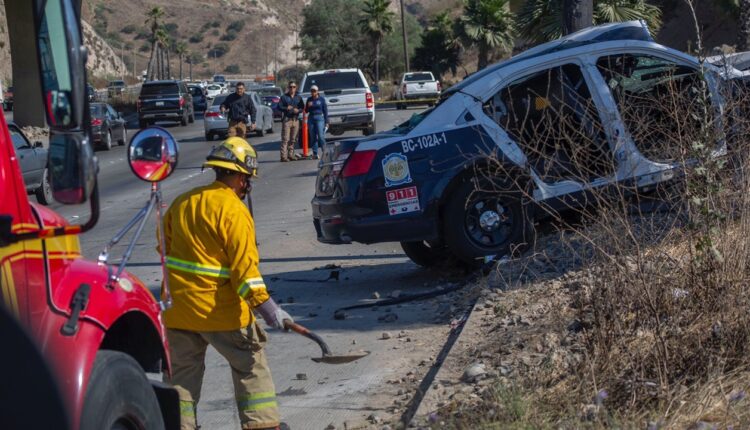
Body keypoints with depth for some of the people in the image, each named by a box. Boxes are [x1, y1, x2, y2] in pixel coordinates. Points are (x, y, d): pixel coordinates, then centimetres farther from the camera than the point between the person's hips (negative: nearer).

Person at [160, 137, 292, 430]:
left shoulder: (181, 203, 8)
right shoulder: (233, 210, -14)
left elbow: (165, 248, 18)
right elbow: (244, 266, -20)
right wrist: (266, 307, -20)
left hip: (178, 307, 6)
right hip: (220, 310, -6)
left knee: (182, 371, 14)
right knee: (250, 365, 10)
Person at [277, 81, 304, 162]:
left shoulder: (298, 98, 14)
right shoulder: (284, 97, 5)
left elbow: (302, 107, 13)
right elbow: (279, 107, 0)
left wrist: (298, 110, -8)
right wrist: (286, 108, -18)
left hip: (296, 119, 4)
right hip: (287, 119, -4)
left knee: (293, 139, 7)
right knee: (285, 139, -10)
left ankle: (290, 154, 15)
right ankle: (284, 156, -13)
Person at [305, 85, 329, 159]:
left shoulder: (321, 99, 1)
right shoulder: (309, 99, 10)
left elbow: (325, 110, 2)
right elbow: (306, 111, 14)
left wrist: (326, 122, -2)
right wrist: (308, 106, -8)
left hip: (319, 118, -4)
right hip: (311, 118, 4)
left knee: (321, 136, -14)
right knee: (313, 137, 3)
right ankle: (315, 153, 6)